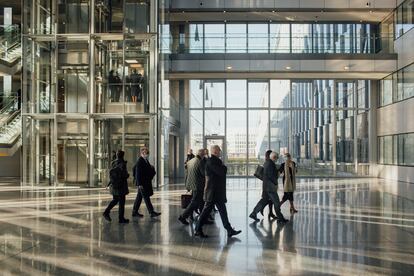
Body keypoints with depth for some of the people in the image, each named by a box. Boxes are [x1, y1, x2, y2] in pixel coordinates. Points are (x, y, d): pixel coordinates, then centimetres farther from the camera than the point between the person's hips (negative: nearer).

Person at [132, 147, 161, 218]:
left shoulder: (146, 160, 13)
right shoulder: (139, 161, -16)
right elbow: (138, 173, -19)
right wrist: (139, 184, -22)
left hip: (146, 182, 10)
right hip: (142, 183, -10)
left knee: (139, 197, 14)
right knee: (146, 197, -7)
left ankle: (135, 212, 22)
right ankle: (151, 212, -5)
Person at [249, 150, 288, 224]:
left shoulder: (267, 163, 15)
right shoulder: (270, 163, -17)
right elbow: (270, 175, -23)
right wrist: (276, 183, -14)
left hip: (267, 186, 10)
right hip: (270, 186, -10)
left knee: (264, 200, 13)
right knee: (276, 202, -1)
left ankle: (253, 214, 13)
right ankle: (280, 218, 7)